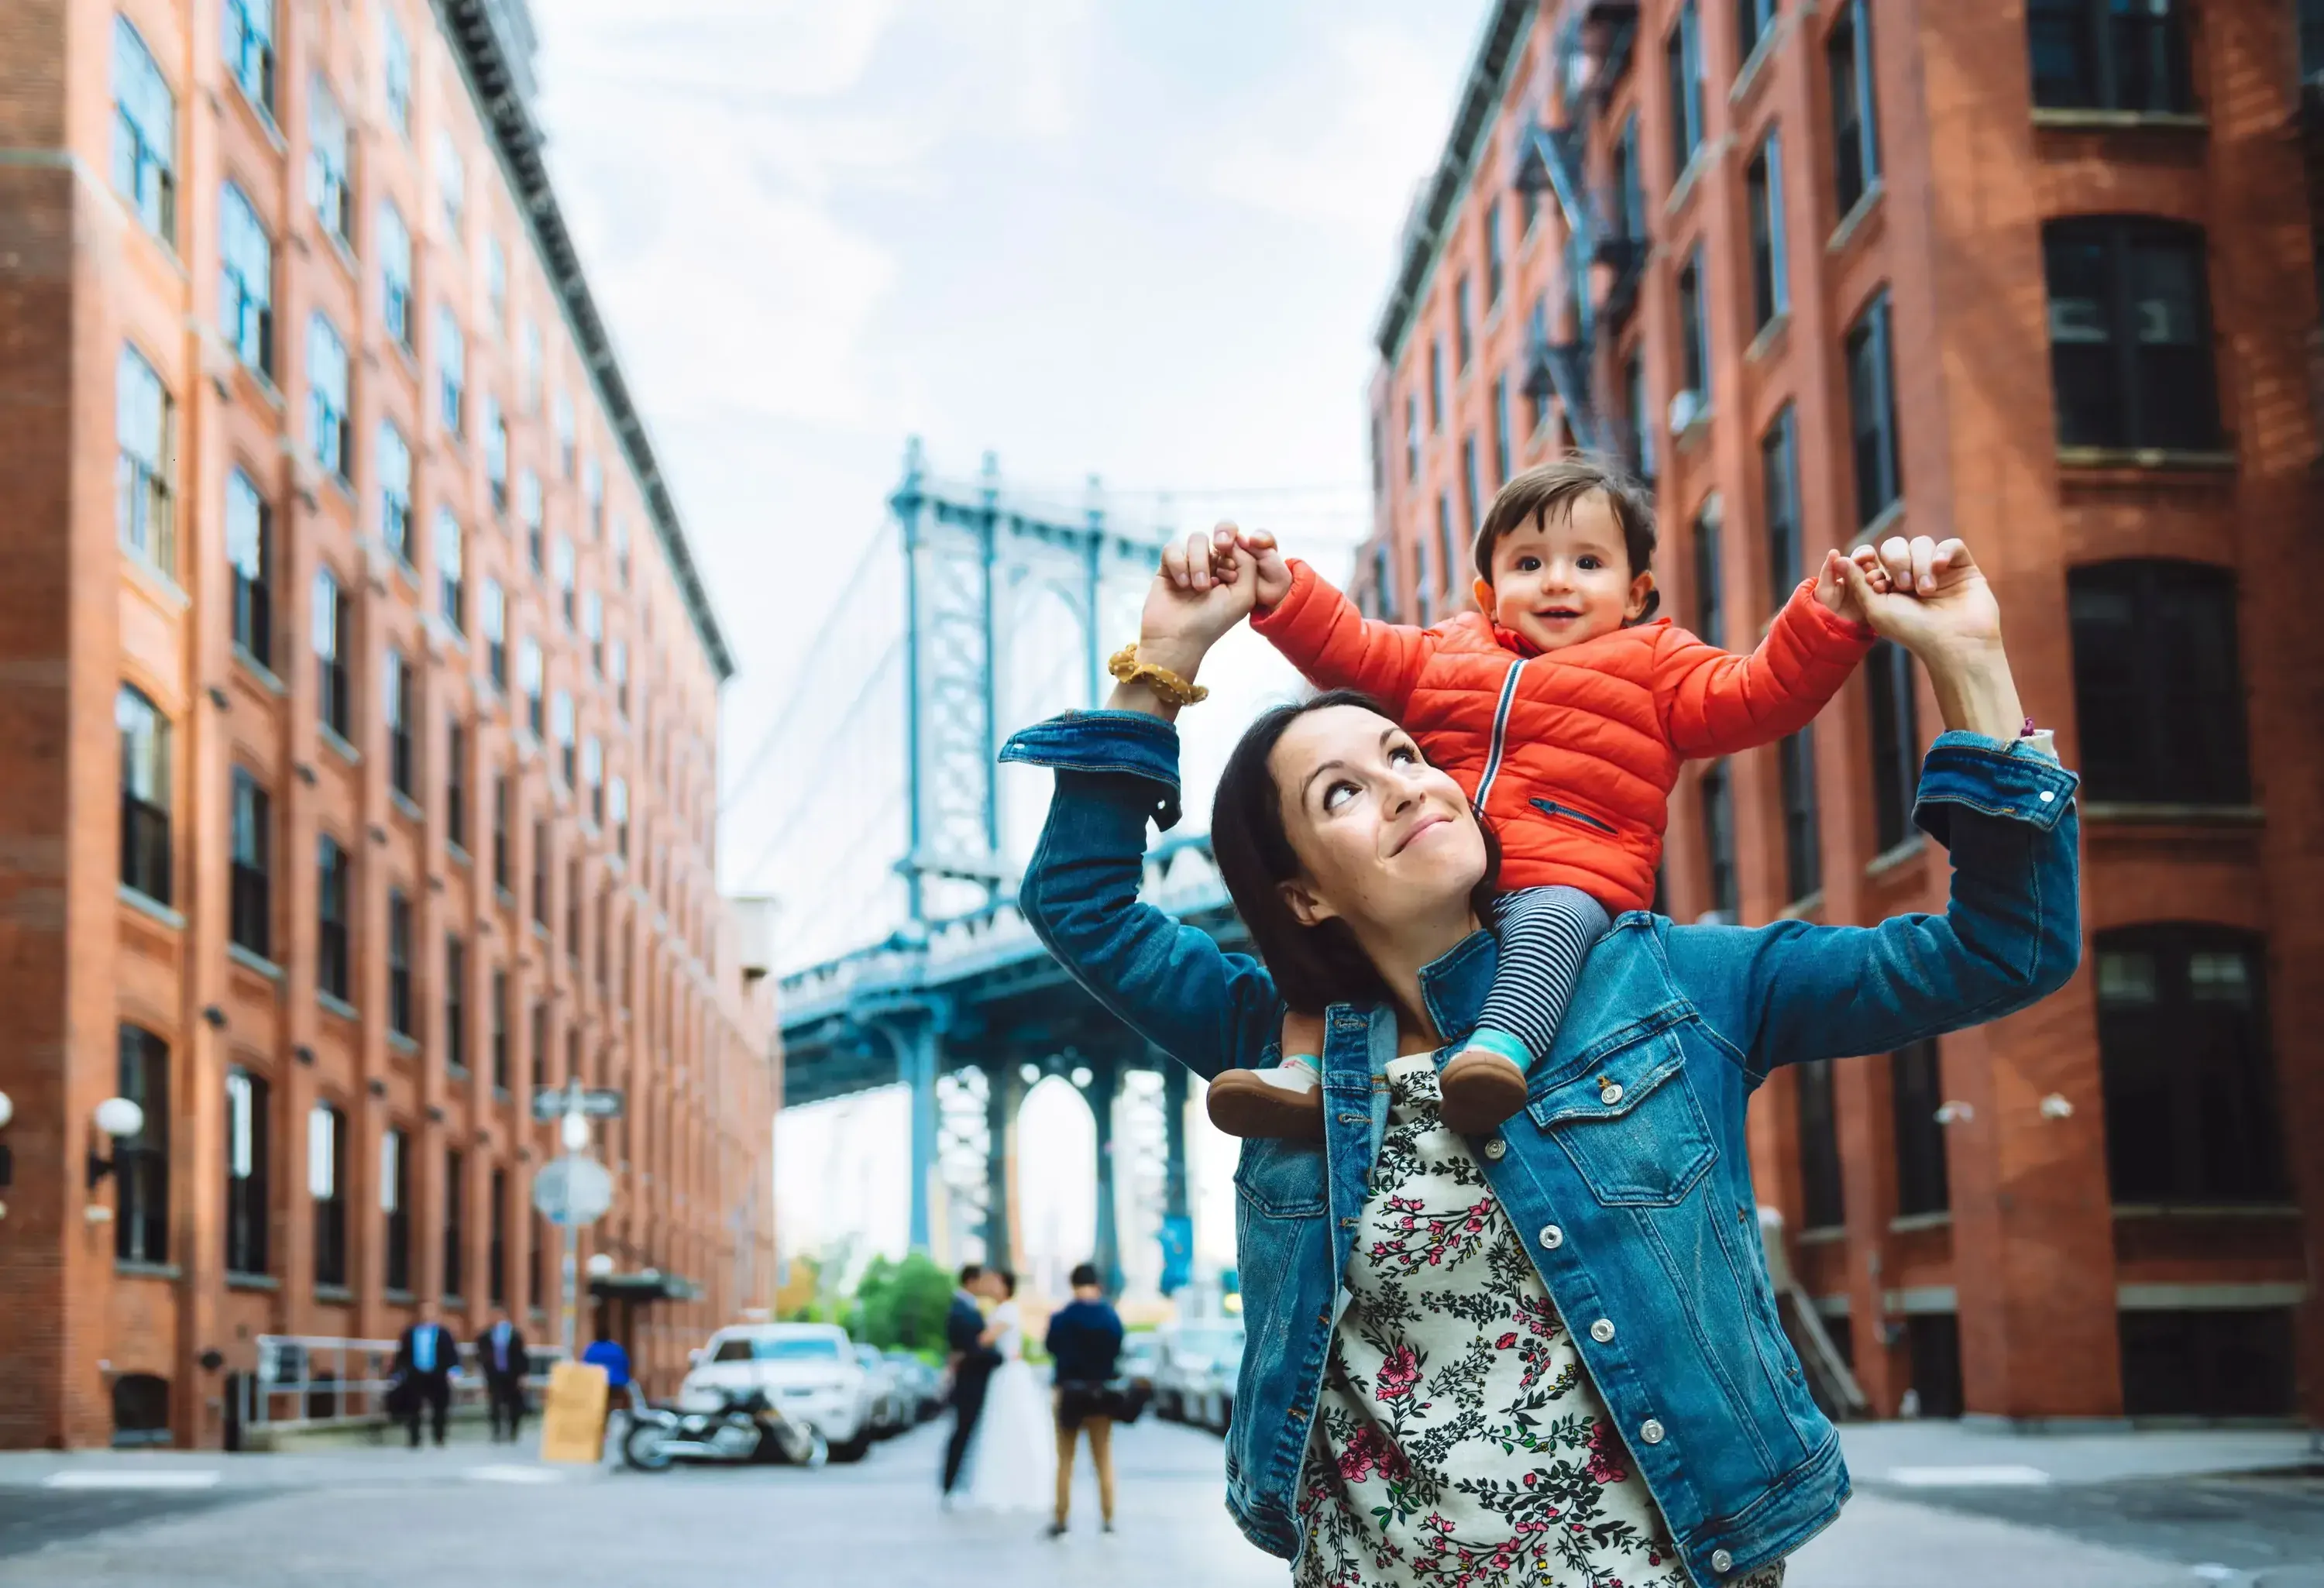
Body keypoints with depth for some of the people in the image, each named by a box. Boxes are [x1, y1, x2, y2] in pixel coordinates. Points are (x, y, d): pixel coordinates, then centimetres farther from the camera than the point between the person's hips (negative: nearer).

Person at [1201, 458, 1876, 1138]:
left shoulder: (1654, 663, 17)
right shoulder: (1449, 651, 27)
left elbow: (1756, 698, 7)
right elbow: (1355, 651, 27)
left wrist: (1825, 622, -7)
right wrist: (1284, 592, 14)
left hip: (1566, 882, -4)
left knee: (1552, 917, -36)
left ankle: (1502, 1049, -55)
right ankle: (1306, 1066, -17)